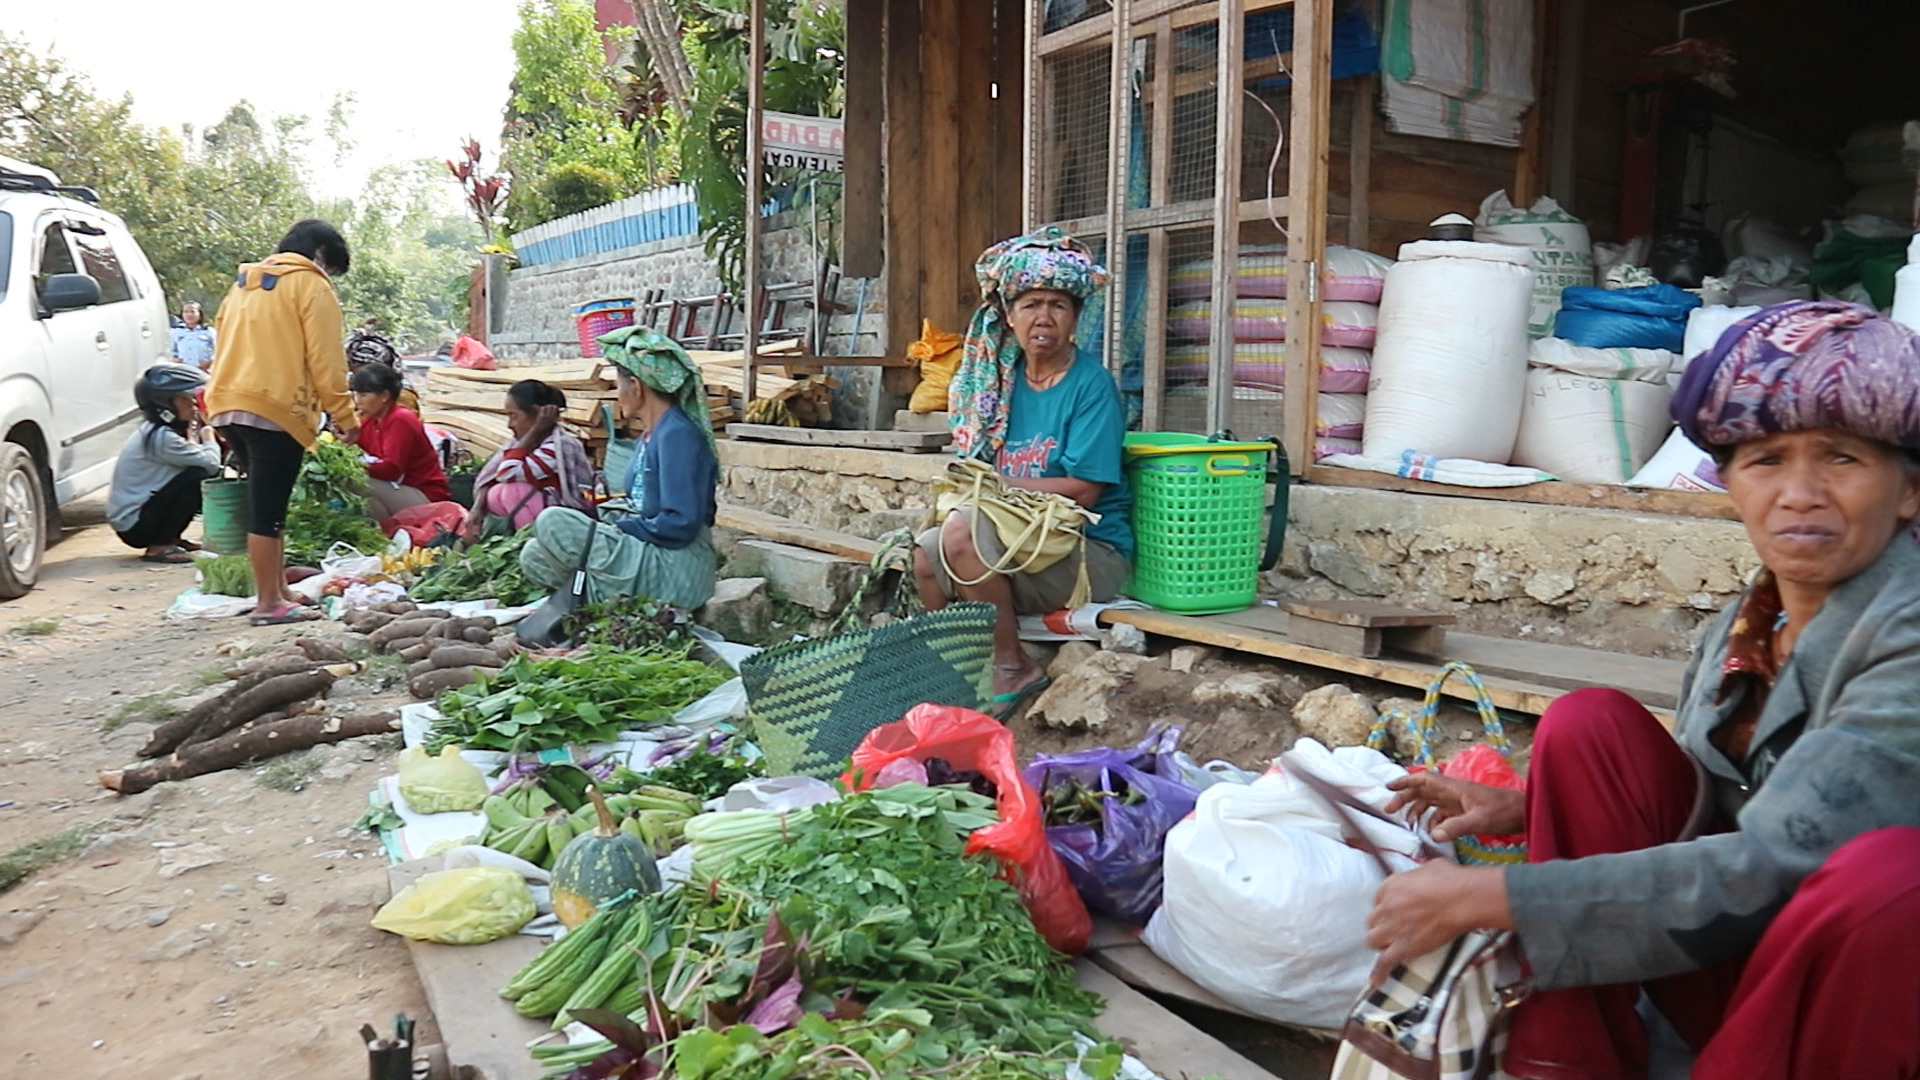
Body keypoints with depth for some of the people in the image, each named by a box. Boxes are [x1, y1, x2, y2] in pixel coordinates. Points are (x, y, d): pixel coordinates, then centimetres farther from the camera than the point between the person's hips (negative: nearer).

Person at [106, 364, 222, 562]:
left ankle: (170, 538, 13)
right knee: (198, 476, -22)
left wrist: (192, 436, -5)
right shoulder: (162, 438, -21)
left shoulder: (153, 431, 9)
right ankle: (159, 546, -13)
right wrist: (208, 438, -5)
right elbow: (211, 463, -24)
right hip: (133, 525, -10)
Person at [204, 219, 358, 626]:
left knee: (265, 504, 16)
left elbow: (225, 346, 23)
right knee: (267, 511, -5)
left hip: (228, 407, 8)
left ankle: (279, 590, 22)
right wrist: (344, 415, -3)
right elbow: (324, 360, -8)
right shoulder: (311, 286, 0)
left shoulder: (244, 283, 23)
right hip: (275, 409, -8)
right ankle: (270, 604, 0)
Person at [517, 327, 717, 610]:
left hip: (673, 573, -10)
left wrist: (618, 528, -10)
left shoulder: (677, 435, -15)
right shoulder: (649, 435, 16)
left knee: (552, 523, -18)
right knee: (535, 555, 3)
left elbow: (681, 524, -22)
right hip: (646, 557, 10)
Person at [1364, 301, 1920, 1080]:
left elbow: (1766, 869, -28)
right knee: (1590, 722, -9)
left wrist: (1487, 896, -27)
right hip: (1737, 969, 6)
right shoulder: (1746, 625, 1)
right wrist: (1525, 808, -2)